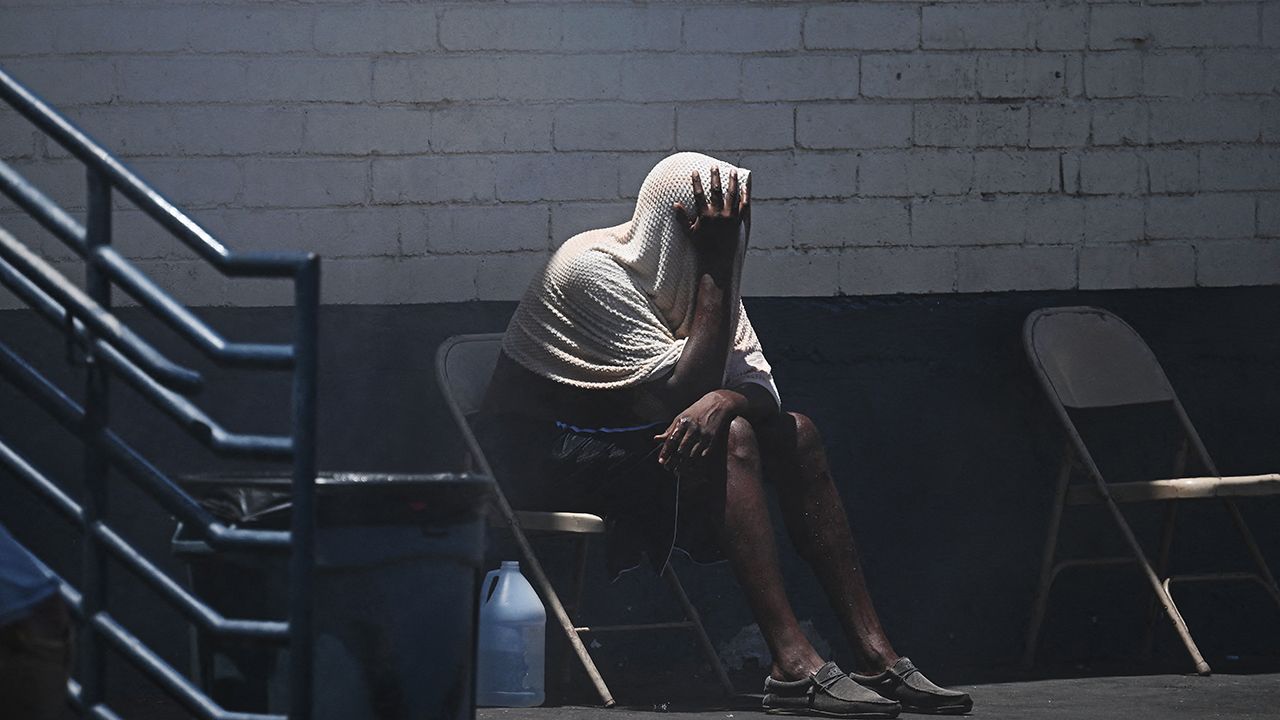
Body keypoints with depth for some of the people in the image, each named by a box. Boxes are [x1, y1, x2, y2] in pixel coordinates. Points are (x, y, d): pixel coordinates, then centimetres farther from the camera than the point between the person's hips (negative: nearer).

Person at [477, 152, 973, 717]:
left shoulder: (698, 270, 3)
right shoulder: (594, 272, -22)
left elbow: (760, 388, -3)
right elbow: (680, 392, -28)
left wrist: (722, 400, -28)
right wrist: (715, 268, -27)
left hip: (618, 442, 9)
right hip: (543, 465, -9)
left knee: (793, 433, -5)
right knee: (730, 438, -28)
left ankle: (876, 657, -11)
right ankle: (793, 667, -35)